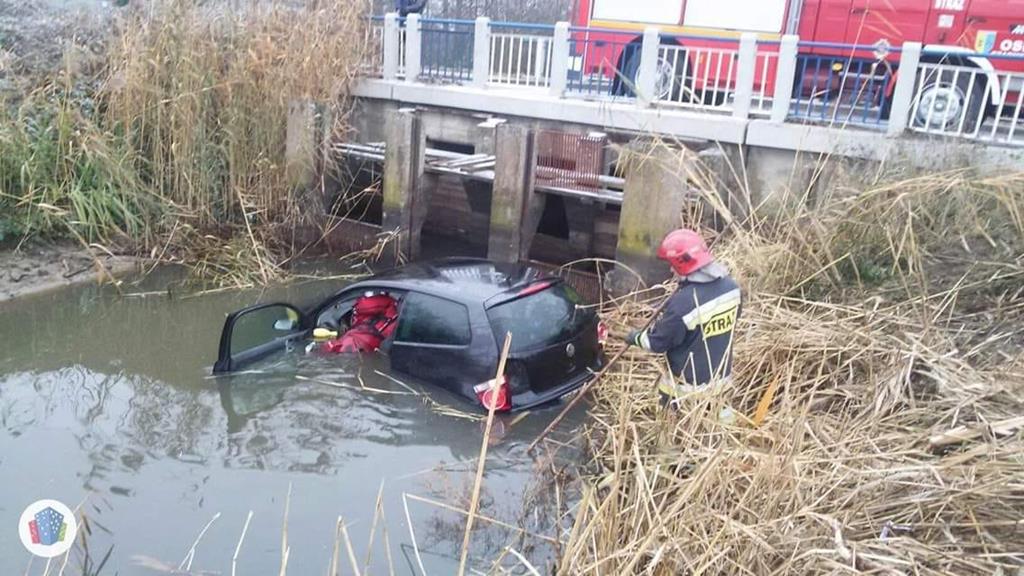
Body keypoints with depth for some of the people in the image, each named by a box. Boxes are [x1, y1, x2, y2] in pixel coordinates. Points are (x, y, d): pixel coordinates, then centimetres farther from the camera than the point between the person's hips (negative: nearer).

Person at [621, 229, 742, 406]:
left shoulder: (684, 302, -30)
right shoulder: (731, 286, -9)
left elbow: (658, 341, -18)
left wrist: (635, 337, 3)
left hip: (690, 383, -6)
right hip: (722, 376, 6)